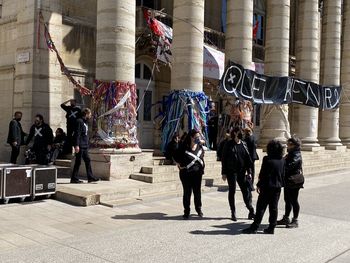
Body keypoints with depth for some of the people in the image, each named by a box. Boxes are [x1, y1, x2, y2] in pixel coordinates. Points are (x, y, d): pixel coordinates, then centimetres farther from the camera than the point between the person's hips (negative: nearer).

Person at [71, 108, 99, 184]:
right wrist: (76, 145, -22)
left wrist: (87, 145, 19)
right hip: (80, 146, -9)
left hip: (85, 146, 10)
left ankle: (90, 177, 14)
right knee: (78, 162, -3)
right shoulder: (79, 121, -12)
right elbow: (77, 134, -18)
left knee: (88, 161, 9)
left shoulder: (85, 122, 17)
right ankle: (74, 178, 5)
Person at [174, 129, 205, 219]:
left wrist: (202, 166, 14)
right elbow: (176, 157, -3)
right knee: (187, 192, 3)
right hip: (186, 174, -4)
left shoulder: (200, 147, 4)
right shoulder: (184, 147, -12)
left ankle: (199, 209, 29)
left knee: (197, 192, 13)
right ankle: (186, 211, 14)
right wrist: (180, 166, -8)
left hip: (198, 173, 4)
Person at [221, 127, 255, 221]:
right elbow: (223, 159, -3)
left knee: (246, 190, 3)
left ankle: (251, 210, 13)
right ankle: (233, 213, 14)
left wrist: (249, 172, 4)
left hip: (242, 172, 3)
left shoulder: (243, 144, 8)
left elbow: (248, 159, 9)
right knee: (232, 191, 5)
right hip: (231, 172, -3)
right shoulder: (228, 144, -3)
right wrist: (224, 173, -6)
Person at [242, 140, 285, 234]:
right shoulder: (282, 160, 3)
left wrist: (259, 185, -4)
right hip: (277, 187, 5)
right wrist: (281, 184, 18)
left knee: (261, 207, 0)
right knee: (274, 208, 10)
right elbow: (283, 174, 9)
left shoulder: (267, 159, -13)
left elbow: (262, 174, -12)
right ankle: (271, 228, 14)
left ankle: (254, 227, 2)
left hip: (267, 187, -5)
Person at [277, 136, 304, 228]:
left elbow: (288, 166, -28)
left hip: (294, 182, -10)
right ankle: (286, 218, 26)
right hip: (288, 181, 10)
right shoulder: (290, 154, 15)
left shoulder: (296, 156, -17)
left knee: (293, 201, -2)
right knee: (287, 200, 16)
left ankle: (295, 221, 8)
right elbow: (286, 166, 24)